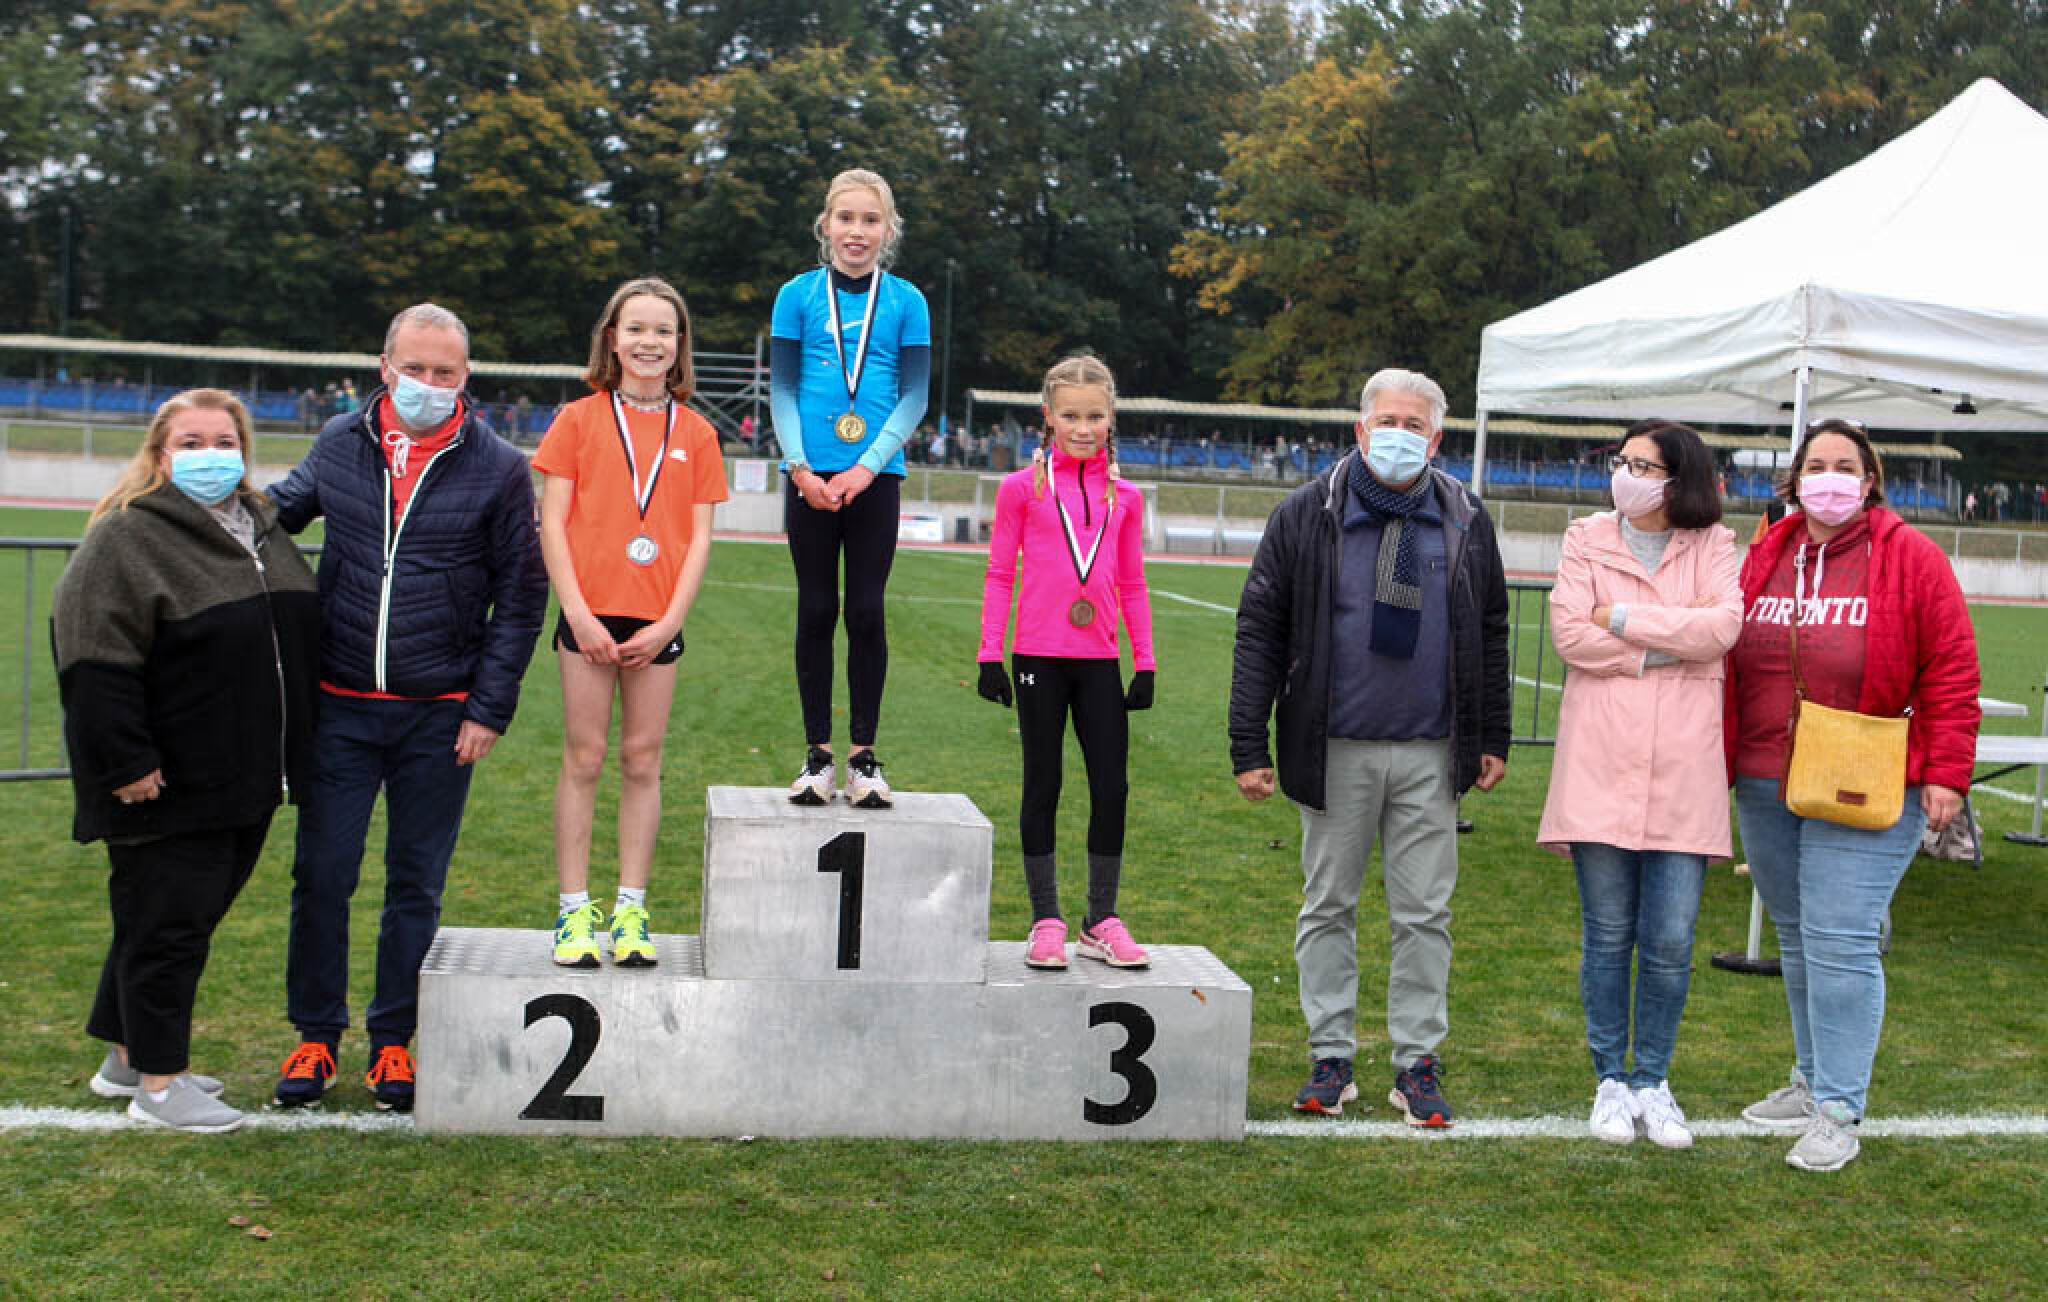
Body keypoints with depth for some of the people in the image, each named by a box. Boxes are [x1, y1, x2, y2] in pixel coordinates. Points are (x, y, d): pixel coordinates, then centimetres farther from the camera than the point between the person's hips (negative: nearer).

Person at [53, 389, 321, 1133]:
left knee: (193, 915, 16)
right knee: (167, 922, -1)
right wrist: (125, 763, -21)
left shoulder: (261, 531, 13)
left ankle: (127, 1056, 30)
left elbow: (299, 639, 23)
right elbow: (95, 665, -18)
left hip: (245, 782, 8)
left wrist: (293, 753, 19)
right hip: (168, 788, -8)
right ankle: (158, 1082, 11)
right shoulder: (126, 539, -13)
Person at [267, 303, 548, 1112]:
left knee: (417, 884, 8)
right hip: (340, 707, 2)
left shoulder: (498, 468, -2)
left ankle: (392, 1041, 21)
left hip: (440, 717, -2)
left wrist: (490, 708, -5)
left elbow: (521, 596, 0)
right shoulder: (340, 442, 5)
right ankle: (315, 1036, 19)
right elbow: (280, 510, 24)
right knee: (320, 875, 3)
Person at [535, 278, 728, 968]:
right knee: (584, 759, 1)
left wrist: (669, 623, -6)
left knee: (643, 763, 5)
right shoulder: (579, 419, 4)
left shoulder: (695, 433, 7)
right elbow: (552, 523, 0)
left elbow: (698, 539, 5)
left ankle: (631, 911, 12)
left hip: (658, 622, 1)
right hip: (590, 614, -1)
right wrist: (578, 613, -9)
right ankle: (574, 911, 7)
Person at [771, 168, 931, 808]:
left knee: (866, 612, 0)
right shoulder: (799, 295, 4)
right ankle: (817, 755, 12)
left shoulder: (905, 300, 3)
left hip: (875, 476, 0)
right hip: (810, 476, 0)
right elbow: (782, 390, 3)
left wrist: (867, 467, -11)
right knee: (816, 612, 4)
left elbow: (913, 397, 1)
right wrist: (801, 469, -9)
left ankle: (864, 756, 8)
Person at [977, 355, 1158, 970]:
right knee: (1043, 786, 6)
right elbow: (1000, 575, 2)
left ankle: (1101, 921, 14)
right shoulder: (1023, 487, 0)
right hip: (1041, 659, -2)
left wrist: (1145, 662, 9)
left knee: (1112, 788, 1)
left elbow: (1132, 585, 12)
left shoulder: (1123, 496, 7)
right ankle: (1046, 921, 14)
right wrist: (990, 654, -3)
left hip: (1099, 662, 2)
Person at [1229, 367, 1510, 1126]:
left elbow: (1490, 636, 14)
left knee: (1424, 914, 5)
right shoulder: (1307, 516, -1)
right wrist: (1250, 745, -6)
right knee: (1328, 907, 7)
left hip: (1430, 756, 1)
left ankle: (1417, 1064, 15)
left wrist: (1492, 740, 11)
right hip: (1335, 751, -1)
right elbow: (1259, 632, -1)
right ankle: (1331, 1059, 18)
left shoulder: (1464, 523, 7)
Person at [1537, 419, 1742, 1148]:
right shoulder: (1588, 540, 7)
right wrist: (1669, 645, -9)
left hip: (1683, 769, 0)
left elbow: (1723, 627, -10)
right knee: (1608, 935, 6)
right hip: (1601, 765, 0)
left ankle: (1652, 1081, 18)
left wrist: (1624, 618, -9)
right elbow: (1568, 632, -7)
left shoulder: (1711, 546, 7)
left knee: (1670, 941, 1)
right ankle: (1611, 1081, 20)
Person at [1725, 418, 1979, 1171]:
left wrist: (1946, 772, -11)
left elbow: (1951, 671, -6)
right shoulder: (1765, 558, 9)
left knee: (1839, 941, -10)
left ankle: (1839, 1113, -2)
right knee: (1795, 939, 14)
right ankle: (1813, 1080, 28)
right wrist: (1727, 762, 11)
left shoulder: (1910, 559, -4)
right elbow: (1733, 664, 14)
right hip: (1765, 786, 6)